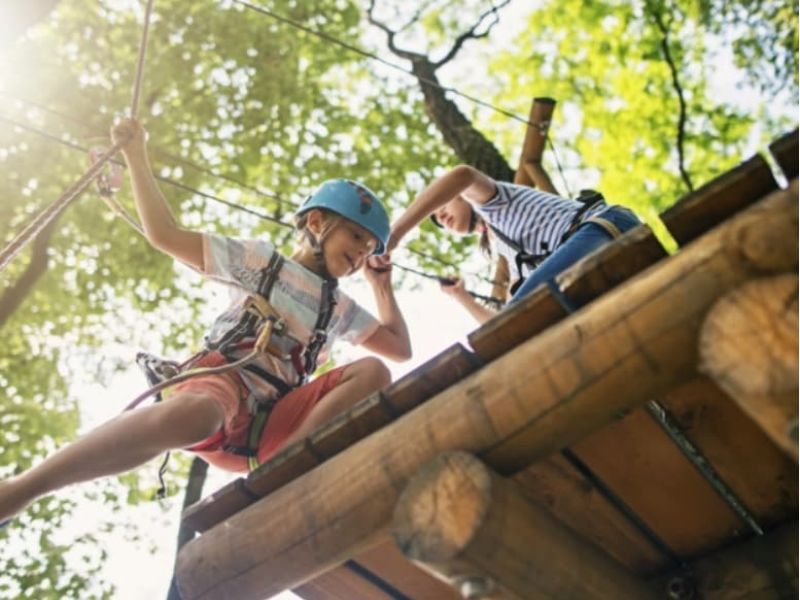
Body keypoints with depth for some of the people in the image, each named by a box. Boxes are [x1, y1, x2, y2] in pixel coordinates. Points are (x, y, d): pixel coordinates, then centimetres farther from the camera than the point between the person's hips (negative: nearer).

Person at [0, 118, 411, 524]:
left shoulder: (340, 310, 30)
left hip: (272, 424, 4)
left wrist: (382, 286, 26)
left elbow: (400, 348, 29)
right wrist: (136, 155, 10)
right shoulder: (260, 261, 16)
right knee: (196, 414, -43)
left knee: (372, 373, -18)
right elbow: (164, 234, 12)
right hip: (222, 381, -4)